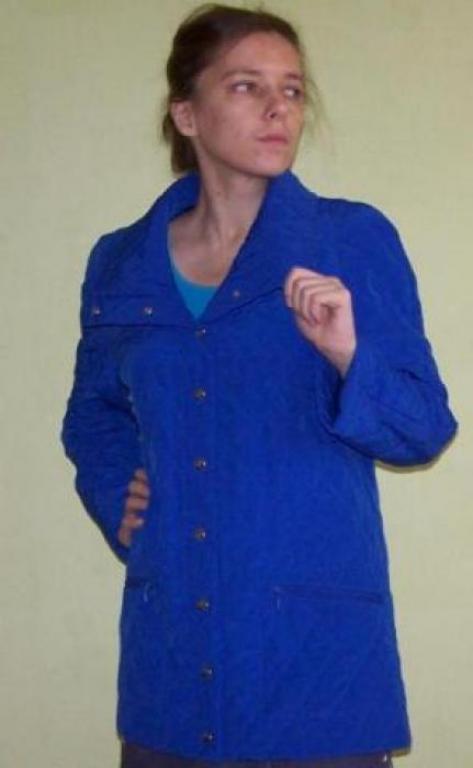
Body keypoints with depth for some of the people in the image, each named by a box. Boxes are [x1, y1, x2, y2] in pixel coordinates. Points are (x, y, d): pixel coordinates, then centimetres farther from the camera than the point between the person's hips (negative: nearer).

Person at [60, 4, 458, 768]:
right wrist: (115, 495, 4)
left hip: (316, 636, -3)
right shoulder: (120, 264, 7)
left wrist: (347, 356, -21)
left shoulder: (356, 240, -2)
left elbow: (426, 430, -3)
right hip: (170, 640, 3)